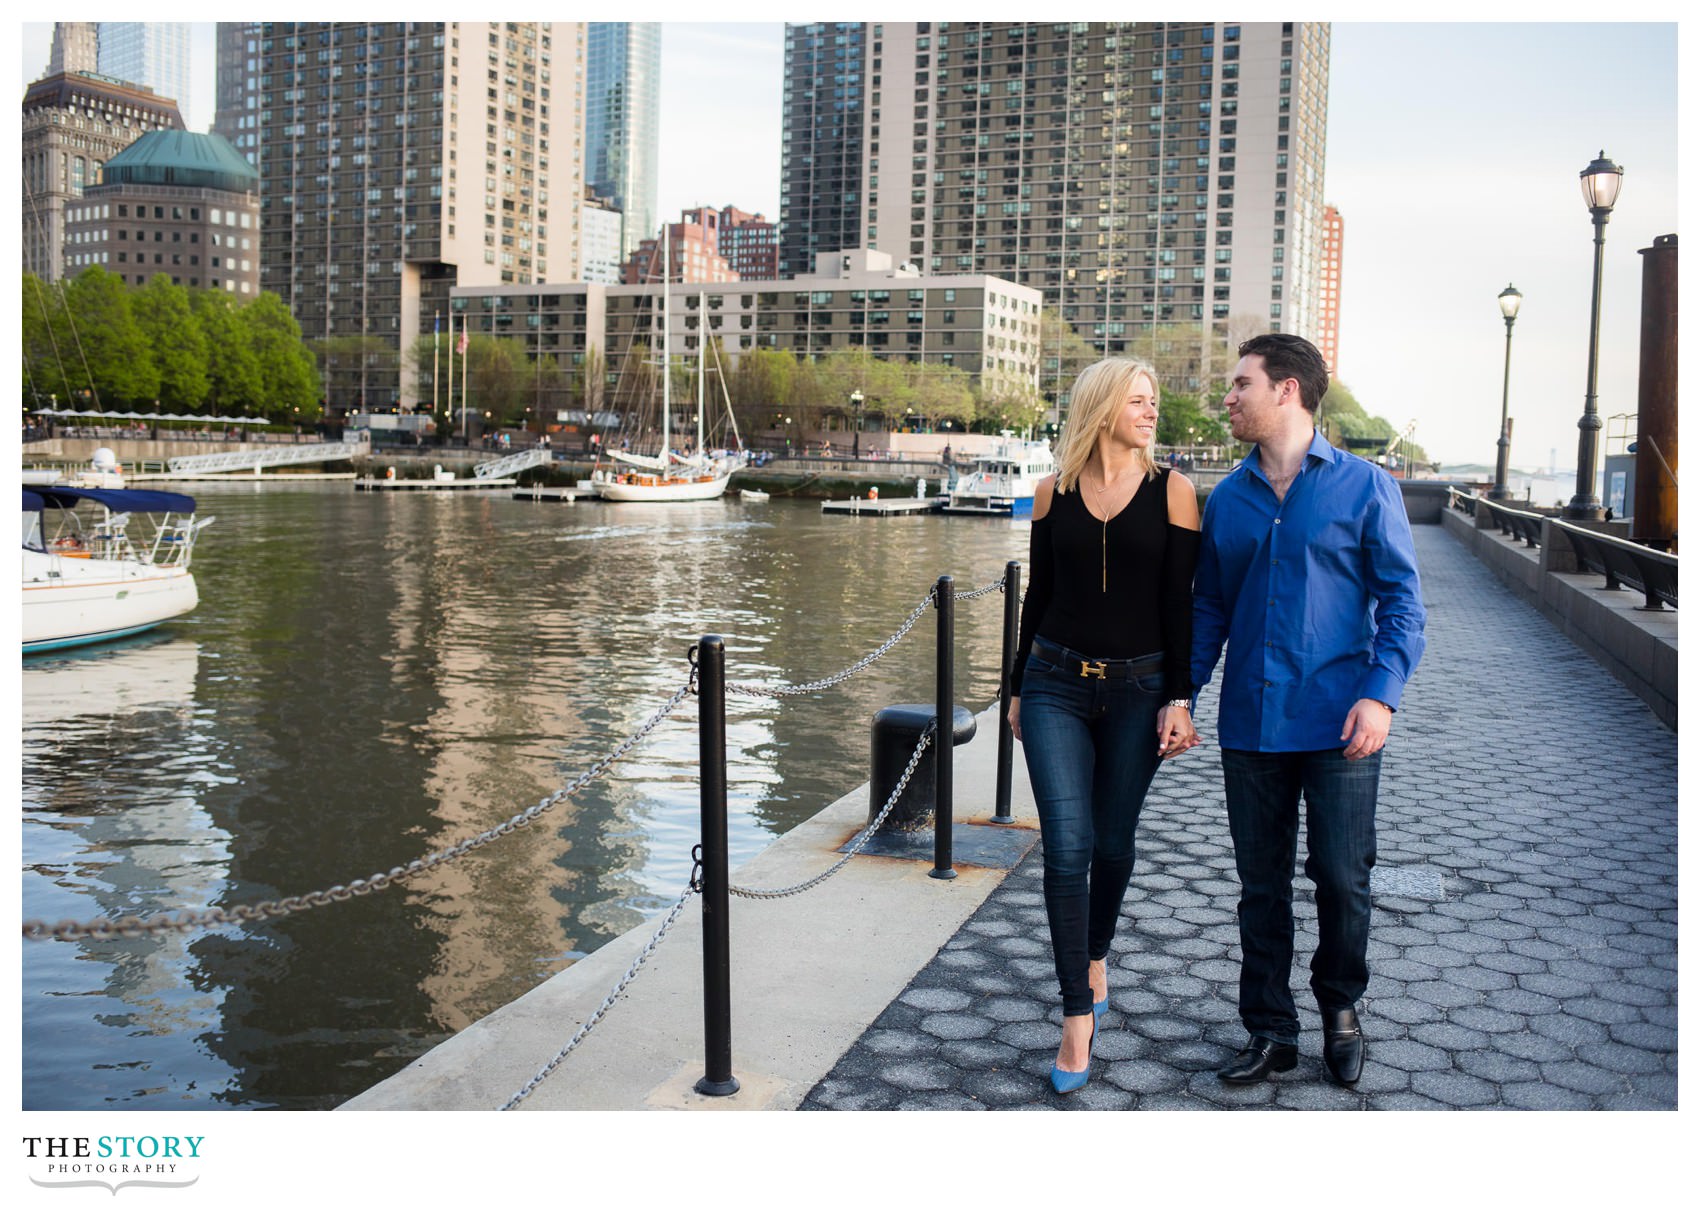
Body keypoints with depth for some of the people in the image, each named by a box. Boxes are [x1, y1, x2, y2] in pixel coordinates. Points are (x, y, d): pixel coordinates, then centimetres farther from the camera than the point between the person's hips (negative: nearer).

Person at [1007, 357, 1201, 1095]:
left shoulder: (1170, 491, -1)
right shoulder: (1053, 492, 4)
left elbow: (1178, 604, -2)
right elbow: (1039, 595, 10)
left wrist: (1178, 698, -8)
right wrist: (1018, 688, 12)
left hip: (1137, 689, 0)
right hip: (1056, 686, 1)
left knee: (1113, 842, 11)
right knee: (1066, 847, -7)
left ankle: (1096, 958, 39)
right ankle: (1079, 1017, -1)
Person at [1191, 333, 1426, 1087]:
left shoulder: (1364, 486, -1)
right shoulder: (1227, 499, 9)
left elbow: (1400, 598, -3)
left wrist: (1381, 693, -15)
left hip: (1338, 724, -3)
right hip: (1251, 723, 3)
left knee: (1342, 880, 4)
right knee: (1261, 885, 10)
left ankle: (1340, 1007, 30)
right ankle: (1271, 1032, 24)